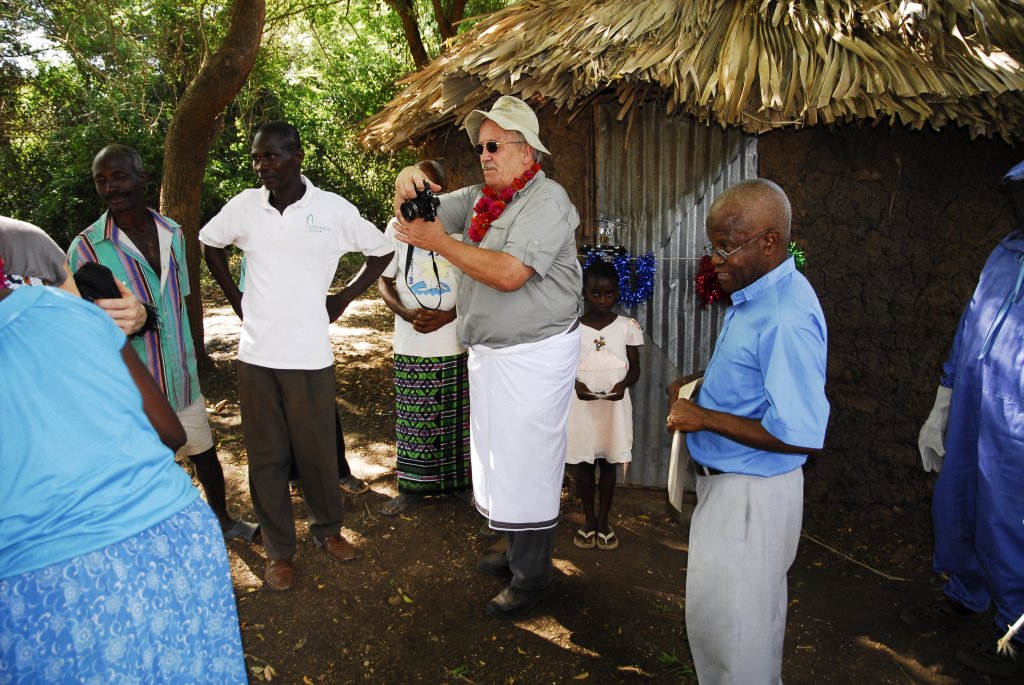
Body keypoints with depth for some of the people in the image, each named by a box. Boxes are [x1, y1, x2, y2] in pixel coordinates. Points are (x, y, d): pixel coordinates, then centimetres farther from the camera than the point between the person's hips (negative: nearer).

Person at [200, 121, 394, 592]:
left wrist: (343, 298, 3)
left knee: (318, 451, 9)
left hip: (310, 356, -2)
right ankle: (278, 549, 25)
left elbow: (381, 251, 8)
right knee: (266, 456, 9)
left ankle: (327, 528, 33)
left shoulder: (334, 209, -5)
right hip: (256, 354, 2)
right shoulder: (244, 205, 1)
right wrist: (234, 297, 10)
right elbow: (209, 242, 19)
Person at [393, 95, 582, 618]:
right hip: (489, 350, 9)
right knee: (499, 456, 19)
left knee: (527, 463, 0)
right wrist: (407, 184, -10)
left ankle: (532, 575, 16)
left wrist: (440, 242, -22)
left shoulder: (546, 201, -16)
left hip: (534, 354, -9)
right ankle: (517, 550, 37)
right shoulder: (480, 197, 10)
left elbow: (509, 274, -27)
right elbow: (422, 214, 13)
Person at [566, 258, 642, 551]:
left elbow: (635, 367, 3)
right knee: (584, 463, 9)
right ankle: (588, 520, 24)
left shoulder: (627, 326, -2)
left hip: (615, 403, 0)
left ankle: (603, 521, 24)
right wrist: (576, 384, -18)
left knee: (609, 463, 10)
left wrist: (623, 383, -18)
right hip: (582, 403, 0)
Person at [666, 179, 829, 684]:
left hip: (750, 492, -10)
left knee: (723, 619, 6)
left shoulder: (786, 319, -28)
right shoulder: (755, 295, 4)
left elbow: (800, 435, -29)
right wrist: (699, 384, 6)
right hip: (730, 482, 10)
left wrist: (705, 418, -23)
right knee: (754, 612, 26)